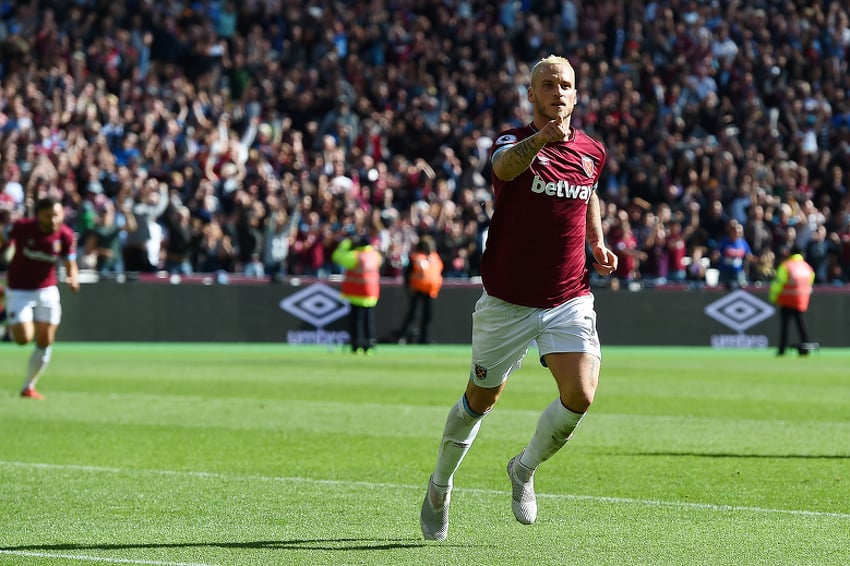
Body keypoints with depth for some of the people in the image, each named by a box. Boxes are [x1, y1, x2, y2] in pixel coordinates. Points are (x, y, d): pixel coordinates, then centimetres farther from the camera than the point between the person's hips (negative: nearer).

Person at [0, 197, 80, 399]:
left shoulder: (65, 235, -11)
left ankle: (29, 386, 22)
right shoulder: (22, 227, -18)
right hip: (19, 291, -3)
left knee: (45, 343, 3)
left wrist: (73, 279, -25)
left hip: (47, 291, 3)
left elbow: (70, 265, -4)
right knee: (24, 338, -17)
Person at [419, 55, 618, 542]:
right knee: (481, 399, 10)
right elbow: (506, 167, -35)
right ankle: (441, 486, 35)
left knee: (580, 396, -15)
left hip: (570, 298, 3)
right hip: (507, 301, -3)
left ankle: (525, 469, 13)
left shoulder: (593, 152, 7)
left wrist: (598, 242, 13)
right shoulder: (515, 142, -9)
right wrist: (540, 139, -56)